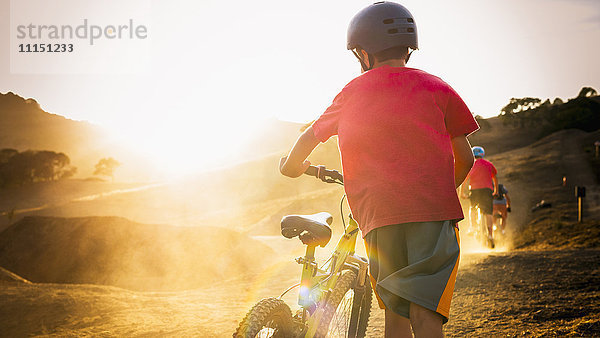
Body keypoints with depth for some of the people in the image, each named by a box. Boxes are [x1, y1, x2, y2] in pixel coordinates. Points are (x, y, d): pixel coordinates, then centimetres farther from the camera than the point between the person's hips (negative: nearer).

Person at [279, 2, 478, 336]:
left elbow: (310, 137, 24)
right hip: (434, 213, -1)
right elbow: (465, 159, 12)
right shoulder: (435, 87, 10)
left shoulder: (352, 92, 13)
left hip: (379, 217, 1)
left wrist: (292, 166, 45)